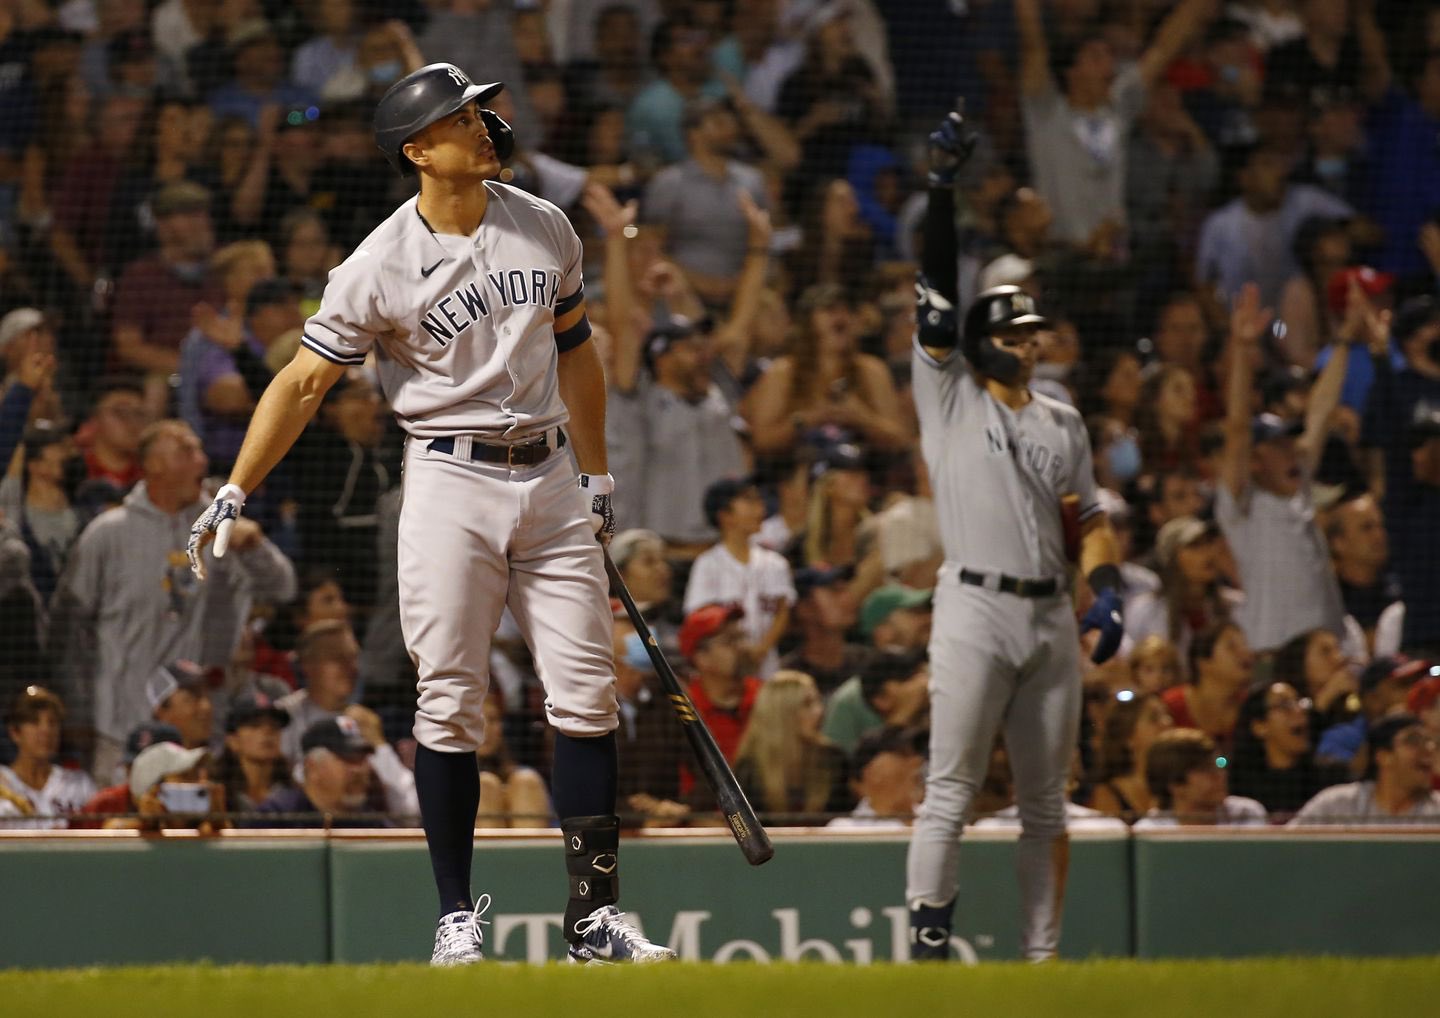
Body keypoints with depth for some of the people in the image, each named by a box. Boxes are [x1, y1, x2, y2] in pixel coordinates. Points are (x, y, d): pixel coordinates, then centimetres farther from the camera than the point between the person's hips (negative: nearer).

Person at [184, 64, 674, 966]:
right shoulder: (381, 267, -8)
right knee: (451, 706, -4)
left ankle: (594, 913, 5)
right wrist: (234, 494, -13)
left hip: (550, 478, 4)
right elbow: (304, 382, -7)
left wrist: (597, 476, 19)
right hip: (452, 484, -4)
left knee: (587, 696, 0)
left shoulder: (545, 229, 6)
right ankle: (457, 916, 3)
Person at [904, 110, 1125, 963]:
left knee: (1046, 802, 7)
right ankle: (929, 950, -11)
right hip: (976, 610, -5)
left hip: (1051, 618, 5)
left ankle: (1043, 954, 11)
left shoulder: (1064, 422, 17)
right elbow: (936, 306, -6)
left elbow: (1089, 518, 17)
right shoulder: (950, 398, 4)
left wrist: (1107, 588, -2)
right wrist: (943, 189, -14)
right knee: (951, 791, -10)